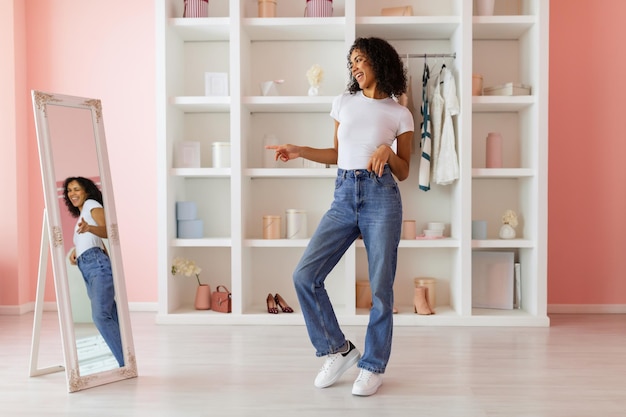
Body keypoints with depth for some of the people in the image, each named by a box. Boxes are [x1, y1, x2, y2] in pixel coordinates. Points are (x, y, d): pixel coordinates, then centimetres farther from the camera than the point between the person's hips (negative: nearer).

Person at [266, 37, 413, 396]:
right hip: (344, 196, 4)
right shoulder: (343, 103, 13)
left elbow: (403, 172, 6)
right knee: (305, 275, -6)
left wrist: (387, 151, -13)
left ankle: (373, 366, 19)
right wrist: (299, 151, 10)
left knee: (380, 287, 0)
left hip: (381, 197, -3)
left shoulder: (400, 114, 4)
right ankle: (339, 350, 12)